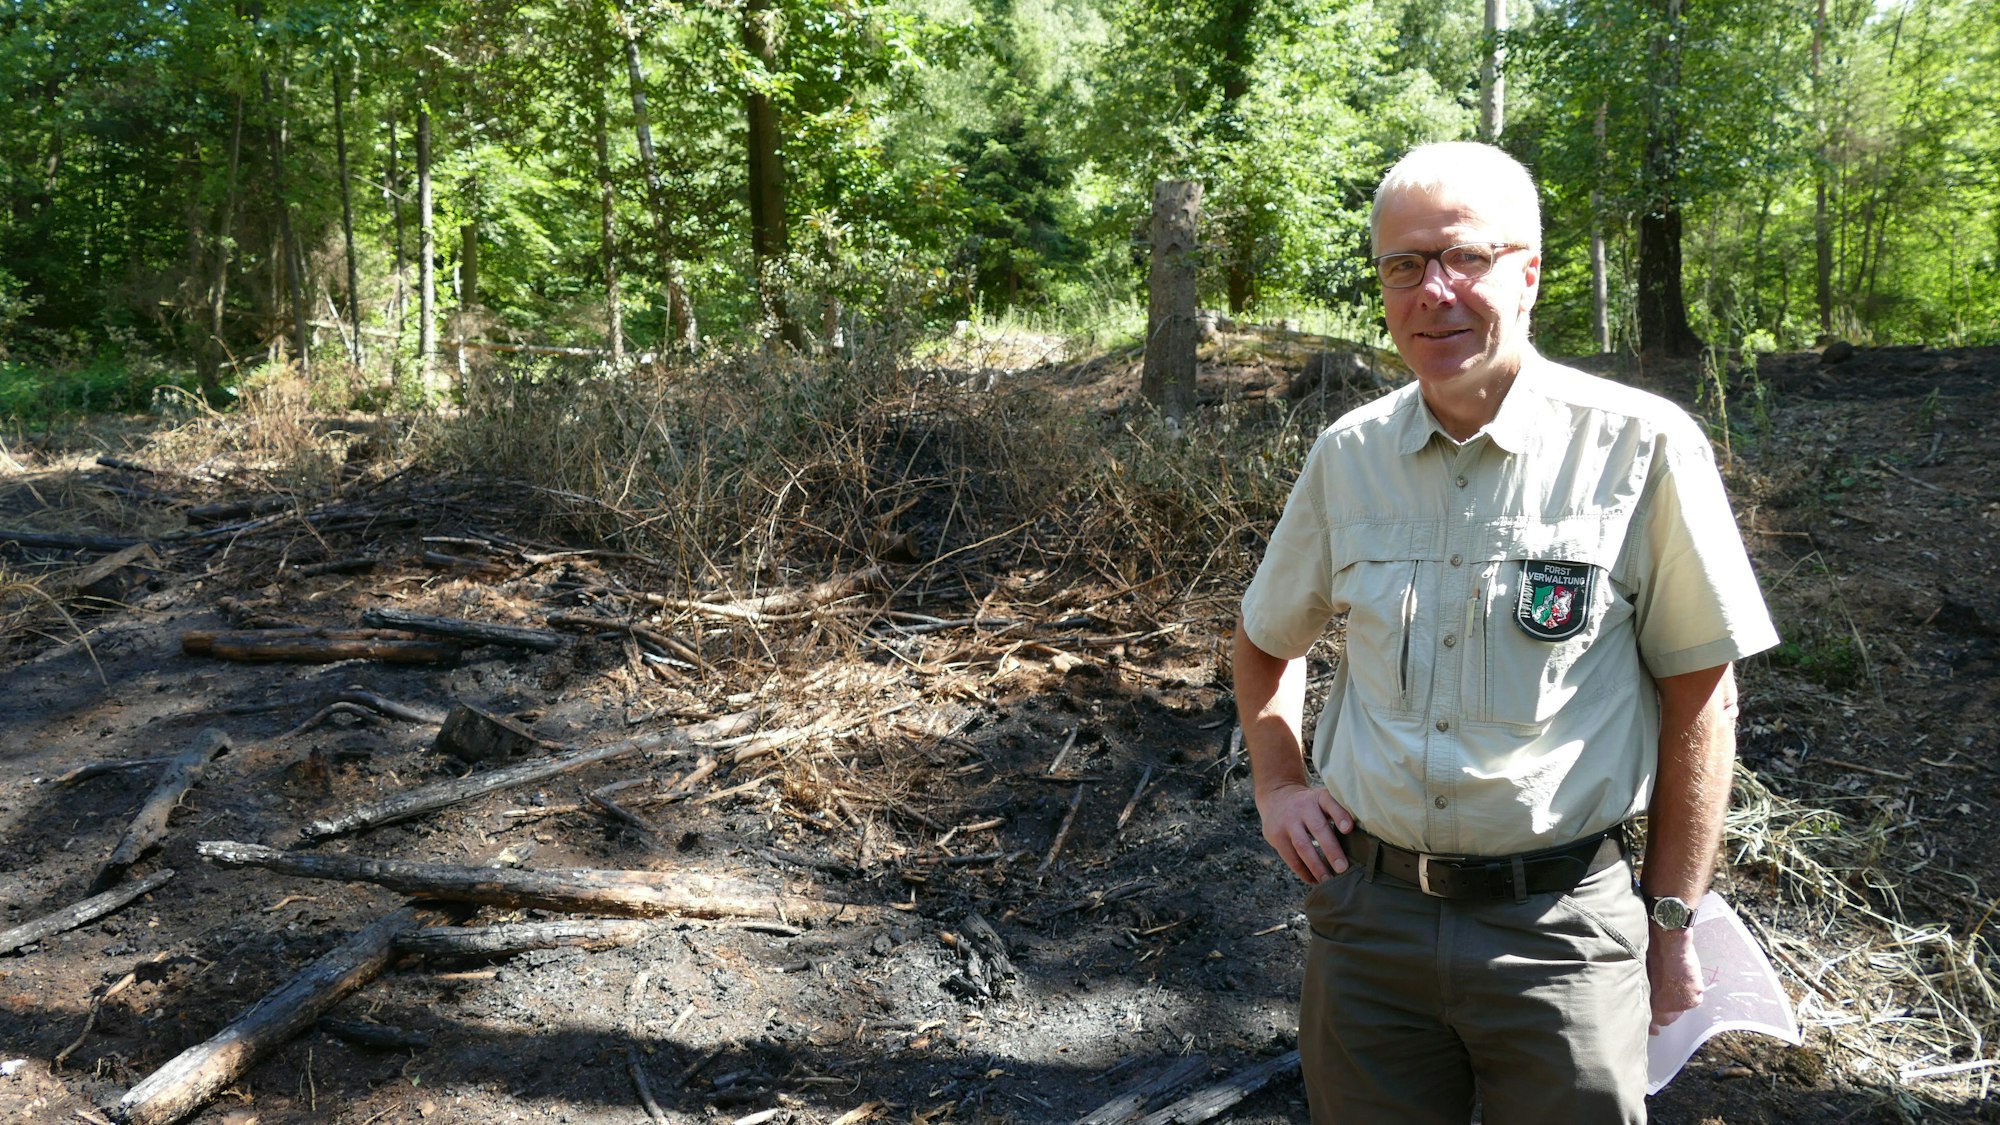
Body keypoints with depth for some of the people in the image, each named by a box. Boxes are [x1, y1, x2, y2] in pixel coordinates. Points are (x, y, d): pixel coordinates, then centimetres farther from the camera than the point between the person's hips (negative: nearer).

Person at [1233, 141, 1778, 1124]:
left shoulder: (1640, 446, -10)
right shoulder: (1349, 453, 2)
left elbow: (1699, 694, -4)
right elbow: (1268, 640, 18)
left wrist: (1671, 921, -2)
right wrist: (1278, 783, 5)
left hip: (1560, 928, -3)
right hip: (1365, 912, 4)